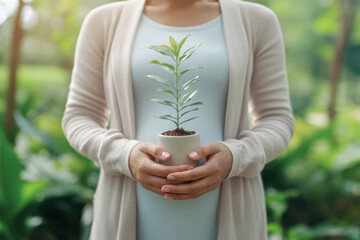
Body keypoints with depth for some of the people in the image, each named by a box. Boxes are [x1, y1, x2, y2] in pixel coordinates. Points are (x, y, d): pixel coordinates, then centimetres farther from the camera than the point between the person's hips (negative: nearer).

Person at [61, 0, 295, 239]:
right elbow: (79, 120, 4)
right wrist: (127, 156, -17)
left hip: (225, 217, 0)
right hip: (132, 218, 1)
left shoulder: (256, 21, 2)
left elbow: (277, 122, 3)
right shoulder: (106, 21, 2)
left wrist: (233, 157, -18)